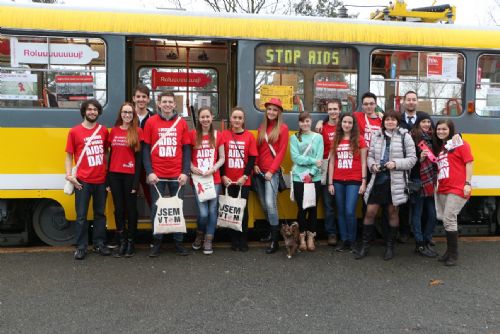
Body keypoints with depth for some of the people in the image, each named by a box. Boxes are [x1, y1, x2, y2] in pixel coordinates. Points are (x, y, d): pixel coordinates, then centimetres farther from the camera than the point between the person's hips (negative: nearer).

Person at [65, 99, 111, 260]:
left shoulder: (104, 131, 7)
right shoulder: (74, 131, -2)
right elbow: (69, 155, 1)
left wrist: (108, 172, 7)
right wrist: (69, 175, -12)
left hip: (101, 180, 3)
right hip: (83, 181, -3)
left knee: (100, 213, 11)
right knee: (81, 215, 2)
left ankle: (99, 244, 22)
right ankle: (81, 247, 11)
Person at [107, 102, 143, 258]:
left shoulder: (138, 131, -3)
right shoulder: (114, 131, 8)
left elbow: (139, 157, -6)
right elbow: (110, 155, 10)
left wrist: (136, 181, -12)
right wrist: (108, 180, 6)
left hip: (130, 175, -4)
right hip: (114, 175, 4)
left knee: (131, 209, 6)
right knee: (118, 209, 8)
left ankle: (131, 243, 17)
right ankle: (122, 242, 18)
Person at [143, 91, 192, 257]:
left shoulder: (181, 122, 5)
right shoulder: (151, 122, 2)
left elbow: (186, 149, 6)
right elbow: (145, 149, 2)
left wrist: (185, 172, -3)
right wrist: (149, 172, -7)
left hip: (177, 175, 1)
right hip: (157, 175, -1)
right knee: (157, 208, 5)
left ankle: (178, 242, 17)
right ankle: (157, 243, 17)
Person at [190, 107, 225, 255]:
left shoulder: (217, 135, 5)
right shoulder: (192, 135, 1)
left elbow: (222, 158, 8)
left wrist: (213, 169, -8)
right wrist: (192, 168, -10)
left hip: (214, 179, 2)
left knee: (212, 210, 3)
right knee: (203, 212, -6)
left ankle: (208, 240, 18)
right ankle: (199, 235, 22)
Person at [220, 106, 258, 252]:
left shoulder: (249, 136, 1)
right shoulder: (224, 135, 1)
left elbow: (252, 158, 0)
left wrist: (245, 176, -10)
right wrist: (223, 176, -7)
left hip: (243, 180, 0)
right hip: (228, 180, 0)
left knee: (243, 209, 5)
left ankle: (243, 240, 15)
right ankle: (234, 239, 16)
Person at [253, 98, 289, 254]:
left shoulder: (283, 128, -2)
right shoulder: (262, 127, 15)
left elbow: (282, 151, -7)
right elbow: (257, 148, 16)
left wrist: (271, 170, -12)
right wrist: (255, 164, -1)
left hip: (272, 171, -6)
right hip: (259, 171, 6)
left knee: (270, 204, -15)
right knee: (264, 205, 9)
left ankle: (275, 241, -10)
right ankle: (271, 231, 25)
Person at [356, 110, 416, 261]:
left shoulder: (404, 136, -1)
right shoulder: (376, 136, 8)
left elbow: (412, 158, -4)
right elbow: (370, 156, 12)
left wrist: (396, 163, -17)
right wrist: (372, 165, -8)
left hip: (396, 181, -2)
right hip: (378, 179, 3)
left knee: (392, 212, 9)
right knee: (370, 211, 1)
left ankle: (390, 246, 22)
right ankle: (365, 245, 13)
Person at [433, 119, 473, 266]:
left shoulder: (460, 144, -3)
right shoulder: (439, 147, 19)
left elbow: (469, 163, -7)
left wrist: (468, 183, -14)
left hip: (457, 189, -8)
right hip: (442, 189, 8)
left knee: (449, 219, -12)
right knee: (445, 219, 10)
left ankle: (453, 254, -2)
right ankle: (450, 250, 22)